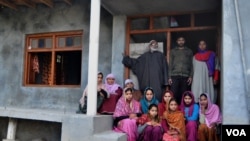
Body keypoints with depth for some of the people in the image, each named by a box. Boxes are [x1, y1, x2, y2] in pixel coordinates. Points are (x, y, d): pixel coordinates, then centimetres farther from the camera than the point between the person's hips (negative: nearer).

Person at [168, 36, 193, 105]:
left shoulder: (189, 51, 15)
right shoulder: (173, 51, 16)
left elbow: (191, 65, 9)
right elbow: (170, 64, 10)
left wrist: (191, 76, -2)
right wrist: (169, 77, 2)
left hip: (185, 76, 0)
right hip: (174, 76, 0)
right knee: (174, 94, -6)